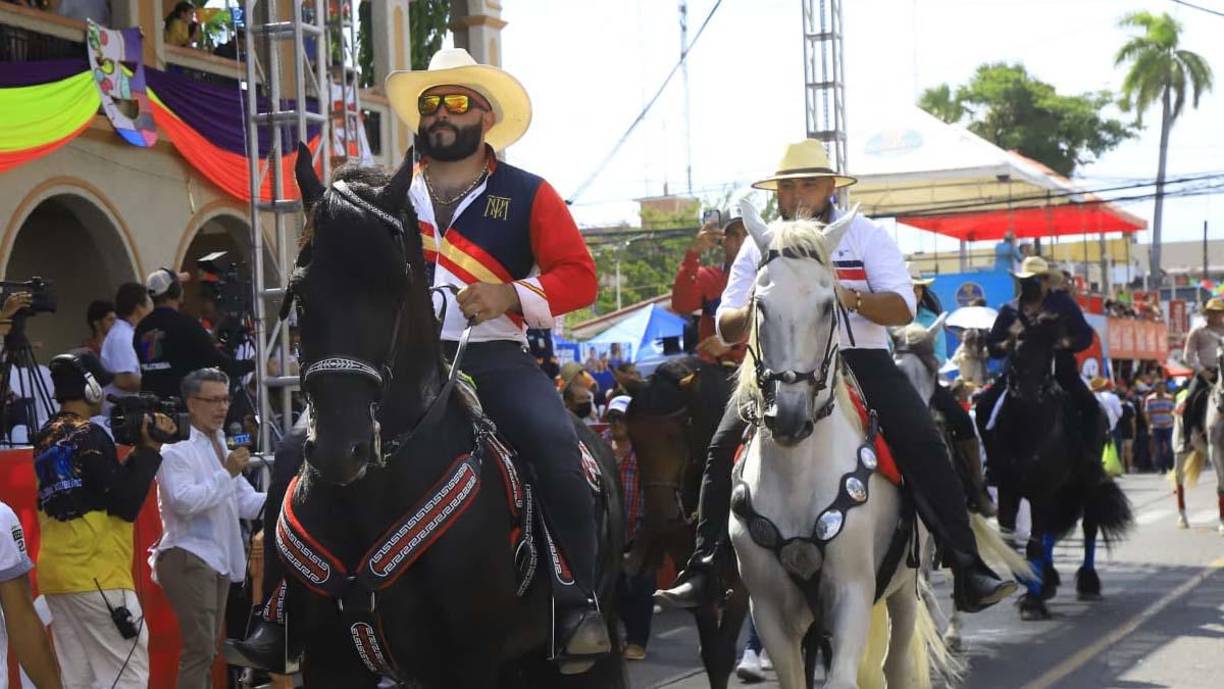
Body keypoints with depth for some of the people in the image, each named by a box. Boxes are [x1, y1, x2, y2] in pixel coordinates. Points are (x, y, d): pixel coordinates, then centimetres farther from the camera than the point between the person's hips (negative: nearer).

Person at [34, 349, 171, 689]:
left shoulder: (46, 437, 12)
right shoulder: (90, 435, -11)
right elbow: (126, 503, -12)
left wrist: (140, 450, 10)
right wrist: (150, 450, -5)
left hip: (54, 572, 8)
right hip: (95, 575, -8)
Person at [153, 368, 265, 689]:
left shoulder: (222, 446, 17)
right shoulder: (177, 449, -10)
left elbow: (247, 503, 14)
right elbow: (184, 502, -23)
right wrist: (227, 474, -20)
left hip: (219, 559, 9)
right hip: (188, 558, -9)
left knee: (207, 650, 13)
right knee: (200, 649, -14)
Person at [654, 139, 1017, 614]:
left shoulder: (866, 236, 6)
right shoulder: (759, 246, 12)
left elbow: (903, 308, -6)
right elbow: (726, 327, 7)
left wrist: (853, 298, -27)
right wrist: (750, 314, -18)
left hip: (861, 359, -2)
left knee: (923, 443, -22)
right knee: (724, 445, -18)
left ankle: (969, 570, -20)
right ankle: (704, 571, -12)